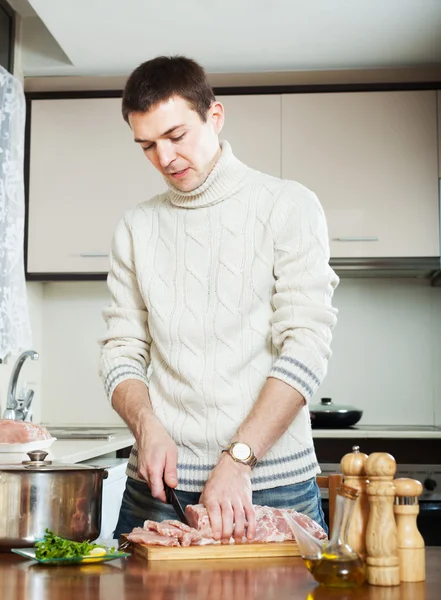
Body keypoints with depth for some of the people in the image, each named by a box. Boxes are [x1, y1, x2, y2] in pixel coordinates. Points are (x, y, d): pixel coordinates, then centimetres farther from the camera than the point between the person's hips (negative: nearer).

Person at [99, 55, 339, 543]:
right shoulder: (136, 228, 10)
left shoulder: (288, 206, -2)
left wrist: (239, 458, -19)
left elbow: (306, 345, -10)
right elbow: (121, 351, 9)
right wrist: (148, 426, -10)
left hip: (272, 480, -2)